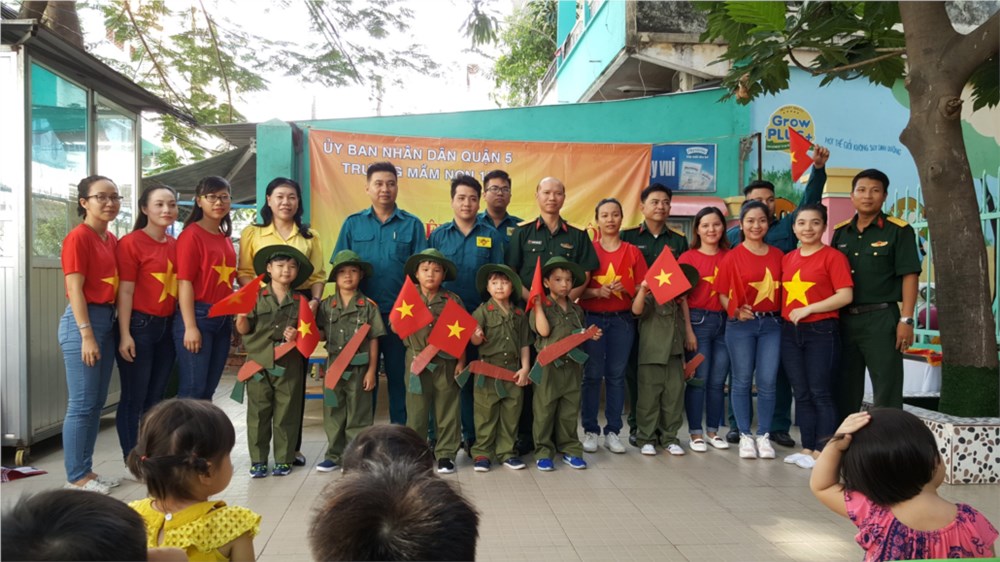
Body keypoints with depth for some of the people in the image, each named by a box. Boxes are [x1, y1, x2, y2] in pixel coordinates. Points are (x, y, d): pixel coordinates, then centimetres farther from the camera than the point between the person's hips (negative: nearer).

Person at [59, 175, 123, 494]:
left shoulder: (112, 240, 13)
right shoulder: (78, 238, -10)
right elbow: (74, 289, -14)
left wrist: (111, 326, 8)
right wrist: (87, 335, -18)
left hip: (108, 320, 8)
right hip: (84, 320, -8)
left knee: (97, 403, 12)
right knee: (81, 404, -3)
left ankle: (86, 470, 22)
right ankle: (76, 478, 7)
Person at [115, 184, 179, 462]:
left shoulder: (175, 245, 10)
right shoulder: (131, 242, -9)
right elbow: (125, 292, -11)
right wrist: (125, 335, -15)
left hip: (167, 326, 6)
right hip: (139, 326, -6)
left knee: (156, 397, 13)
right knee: (134, 397, 3)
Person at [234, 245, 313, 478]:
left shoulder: (300, 301, 6)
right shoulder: (256, 297, 2)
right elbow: (244, 330, 1)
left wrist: (296, 335, -11)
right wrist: (241, 316, -18)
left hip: (289, 365, 1)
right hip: (259, 363, -1)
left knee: (286, 414, 6)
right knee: (258, 413, 5)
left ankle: (283, 459, 17)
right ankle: (258, 460, 16)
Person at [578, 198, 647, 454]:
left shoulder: (633, 252, 7)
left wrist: (625, 289, -12)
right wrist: (597, 291, -19)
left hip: (622, 319, 2)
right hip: (592, 318, -2)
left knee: (616, 375, 5)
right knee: (592, 375, -1)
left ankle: (613, 431, 13)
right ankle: (590, 431, 9)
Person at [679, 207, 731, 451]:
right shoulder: (688, 257, -2)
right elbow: (682, 297, -5)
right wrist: (688, 330, -10)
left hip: (724, 321, 4)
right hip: (698, 320, -3)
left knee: (718, 380, 9)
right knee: (698, 379, 0)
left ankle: (713, 430, 22)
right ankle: (695, 432, 11)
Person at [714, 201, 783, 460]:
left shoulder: (777, 255, 8)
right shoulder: (732, 257, -2)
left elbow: (782, 290, 12)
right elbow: (722, 294, -2)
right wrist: (736, 310, -18)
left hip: (772, 324, 3)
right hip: (741, 324, -2)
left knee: (767, 381, 2)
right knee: (742, 380, 4)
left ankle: (763, 435, 14)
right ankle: (745, 435, 14)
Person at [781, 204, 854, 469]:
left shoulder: (833, 257, -5)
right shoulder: (787, 259, 12)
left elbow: (845, 295, -12)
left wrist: (808, 309, -15)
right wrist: (786, 314, 3)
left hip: (821, 331, -6)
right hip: (790, 332, 6)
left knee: (820, 394, -2)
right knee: (801, 394, 11)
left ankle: (821, 452, 6)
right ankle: (807, 448, 19)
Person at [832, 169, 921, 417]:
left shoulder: (899, 230, -3)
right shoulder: (840, 232, 11)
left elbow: (909, 276, -7)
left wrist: (906, 319, -14)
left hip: (881, 318, -5)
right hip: (844, 319, 5)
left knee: (887, 389, 0)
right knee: (845, 389, 13)